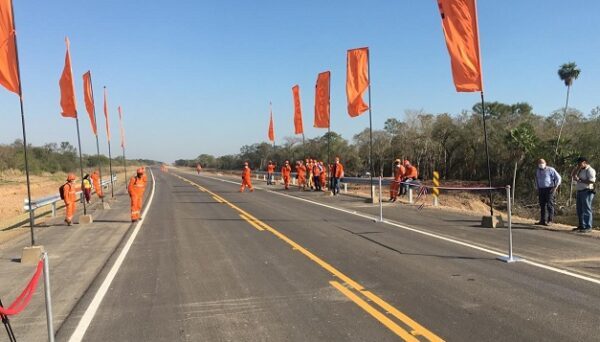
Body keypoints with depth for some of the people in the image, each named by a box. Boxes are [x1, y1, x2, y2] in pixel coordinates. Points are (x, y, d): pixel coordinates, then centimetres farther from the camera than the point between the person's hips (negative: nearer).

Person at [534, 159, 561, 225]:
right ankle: (543, 220, 8)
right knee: (542, 205, 5)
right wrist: (538, 189, 17)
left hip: (549, 189, -6)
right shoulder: (537, 171, 13)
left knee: (549, 204, -9)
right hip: (541, 189, 6)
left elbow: (558, 178, -5)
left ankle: (550, 220, -5)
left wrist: (555, 187, -11)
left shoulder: (550, 170, -5)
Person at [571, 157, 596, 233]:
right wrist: (578, 167, 2)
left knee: (586, 209, -8)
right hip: (580, 191, 9)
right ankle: (581, 226, 16)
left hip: (587, 191, -9)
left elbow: (592, 181, -20)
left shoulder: (589, 170, -9)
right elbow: (572, 175, 9)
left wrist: (580, 180, -17)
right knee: (580, 210, 10)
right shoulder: (581, 170, 17)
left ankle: (588, 227, -7)